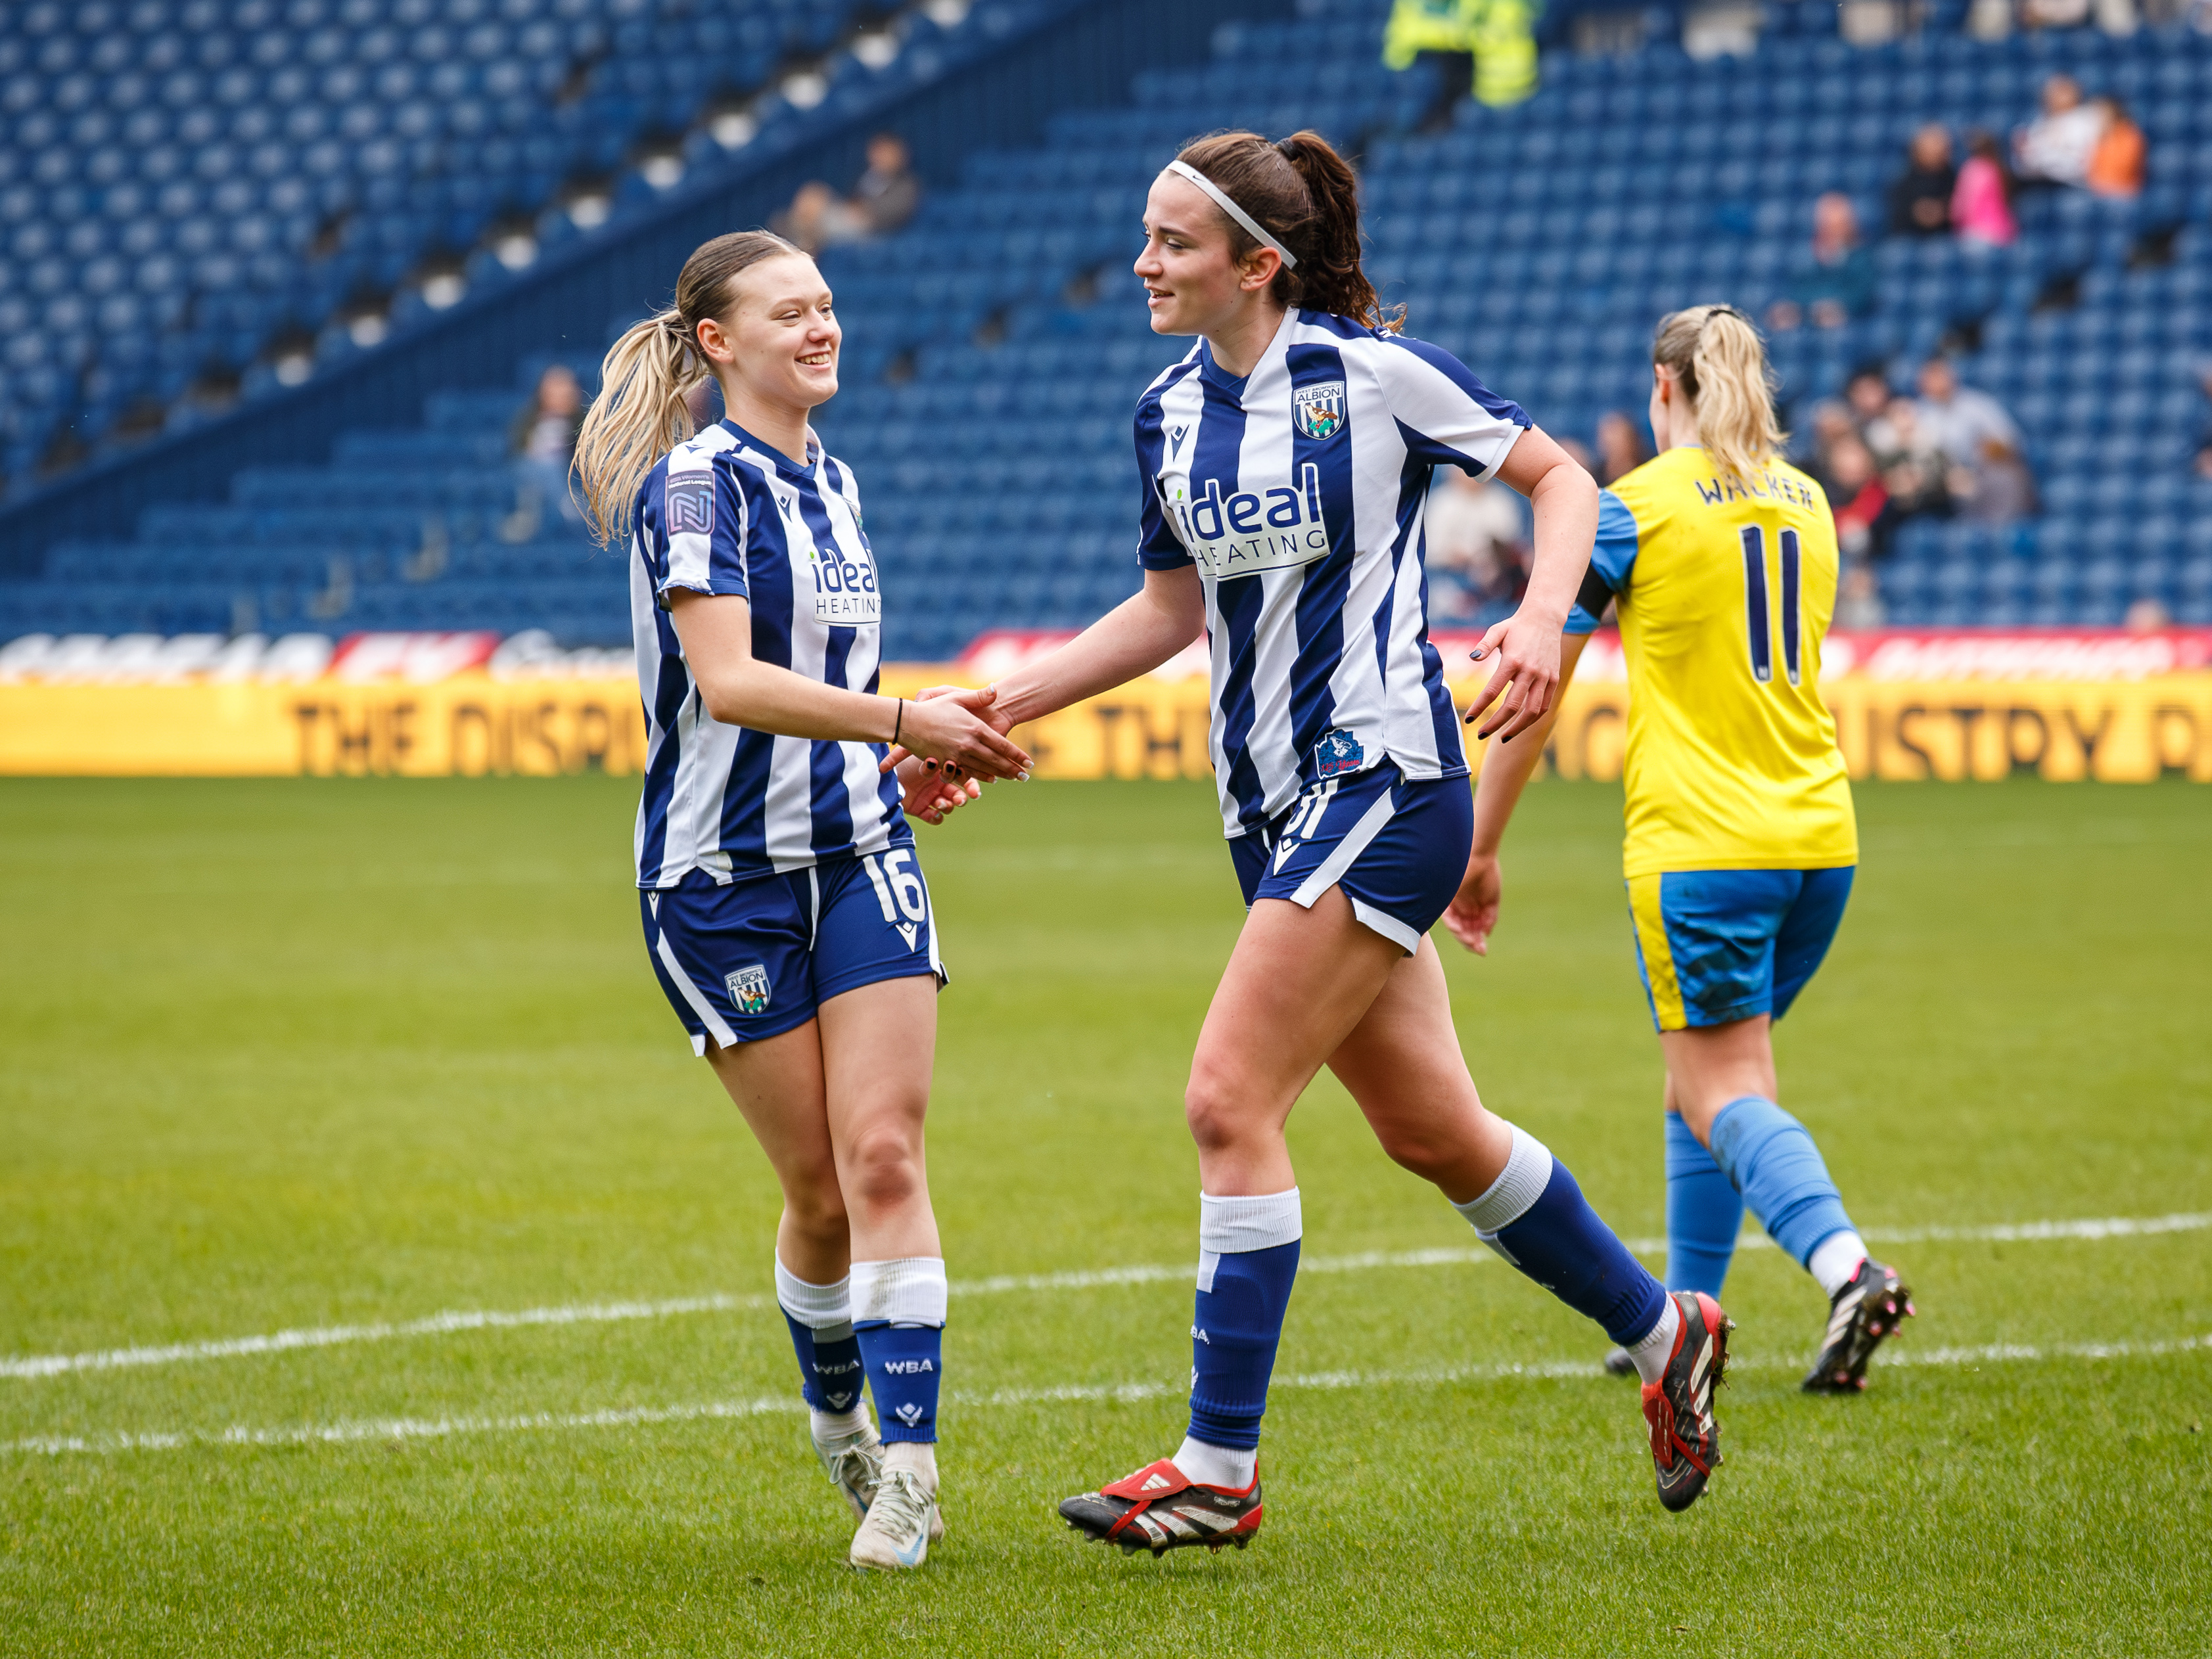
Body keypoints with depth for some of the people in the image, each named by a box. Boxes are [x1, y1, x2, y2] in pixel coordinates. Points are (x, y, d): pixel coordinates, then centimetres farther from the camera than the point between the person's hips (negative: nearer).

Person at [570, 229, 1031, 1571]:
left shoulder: (830, 479, 12)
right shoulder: (698, 480, -12)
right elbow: (728, 681, -24)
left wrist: (907, 763, 9)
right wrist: (904, 720, -30)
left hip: (859, 858, 5)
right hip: (722, 876, -5)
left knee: (884, 1158, -9)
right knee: (821, 1191, 1)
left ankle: (907, 1463, -12)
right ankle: (836, 1411, 27)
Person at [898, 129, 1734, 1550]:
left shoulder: (1375, 375, -11)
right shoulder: (1172, 412, 8)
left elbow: (1561, 478, -1)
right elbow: (1172, 608, 19)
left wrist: (1541, 621, -19)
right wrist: (1003, 707, 12)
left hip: (1386, 781, -8)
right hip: (1272, 803, 8)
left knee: (1231, 1103, -14)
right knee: (1431, 1129, 14)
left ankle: (1219, 1469, -9)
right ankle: (1664, 1332, 33)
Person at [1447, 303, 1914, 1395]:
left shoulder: (1634, 508, -5)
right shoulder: (1805, 501, 12)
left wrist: (1476, 852, 3)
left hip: (1699, 842, -6)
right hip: (1819, 836, 6)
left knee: (1721, 1093, -7)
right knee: (1707, 1076, 18)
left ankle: (1848, 1270, -30)